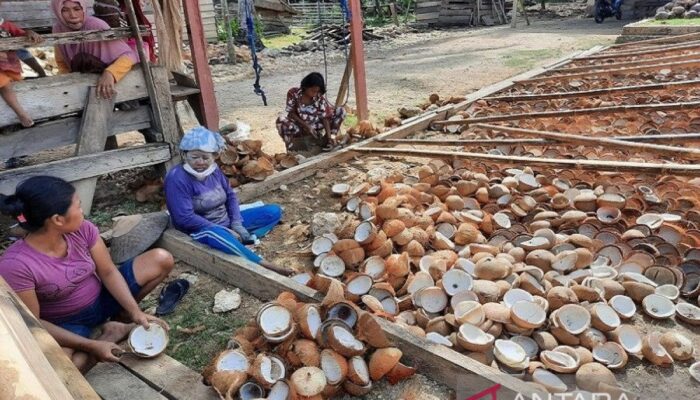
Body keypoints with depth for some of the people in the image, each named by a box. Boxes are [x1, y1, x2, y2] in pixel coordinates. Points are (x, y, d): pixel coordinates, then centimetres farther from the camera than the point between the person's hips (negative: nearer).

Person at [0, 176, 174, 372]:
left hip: (100, 300, 4)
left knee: (161, 259, -10)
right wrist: (91, 345, -26)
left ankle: (121, 317, 0)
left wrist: (135, 312, -20)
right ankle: (113, 332, -8)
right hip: (66, 324, -4)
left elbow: (108, 272, -9)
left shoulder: (82, 229, -17)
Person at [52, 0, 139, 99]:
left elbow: (129, 55, -31)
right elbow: (62, 62, 5)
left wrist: (109, 73, -46)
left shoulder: (96, 26, -26)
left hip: (108, 82, -3)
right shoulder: (58, 29, -10)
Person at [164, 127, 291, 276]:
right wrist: (224, 231, -25)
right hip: (201, 230, -7)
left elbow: (230, 196, 7)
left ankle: (237, 240, -21)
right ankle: (261, 263, -42)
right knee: (214, 233, -45)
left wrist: (237, 224, -10)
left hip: (227, 222, 8)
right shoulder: (177, 178, -20)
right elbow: (185, 218, -25)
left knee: (274, 211, 1)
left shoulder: (214, 170, 0)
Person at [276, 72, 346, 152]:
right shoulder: (293, 93, -18)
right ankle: (291, 151, -21)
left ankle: (325, 140, -8)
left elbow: (324, 117, -13)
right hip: (299, 126, -2)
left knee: (341, 111, -12)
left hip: (315, 126, 3)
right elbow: (291, 113, -14)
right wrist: (306, 126, -26)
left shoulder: (320, 96, -13)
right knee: (281, 120, -37)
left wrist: (329, 136, -24)